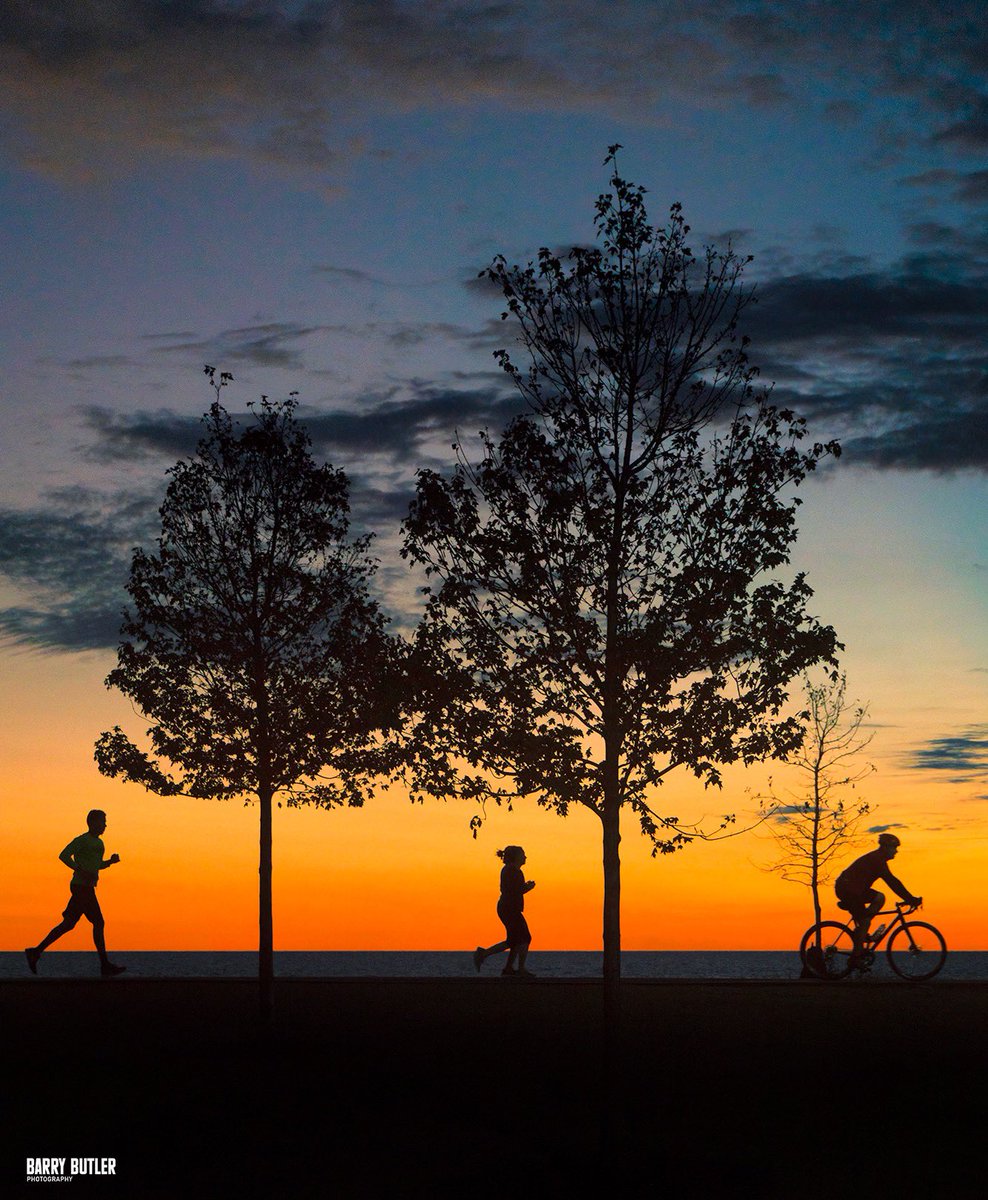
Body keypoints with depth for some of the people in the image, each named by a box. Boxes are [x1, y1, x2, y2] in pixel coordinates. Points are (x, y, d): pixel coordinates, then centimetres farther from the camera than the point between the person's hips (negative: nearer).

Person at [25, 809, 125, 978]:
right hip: (82, 887, -10)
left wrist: (110, 861, 11)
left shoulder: (99, 843, 20)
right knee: (98, 922, -9)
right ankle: (105, 965, -6)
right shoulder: (82, 840, -9)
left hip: (86, 889, 10)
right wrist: (81, 871, -24)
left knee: (68, 924, 8)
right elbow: (64, 855, -19)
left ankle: (36, 952, 10)